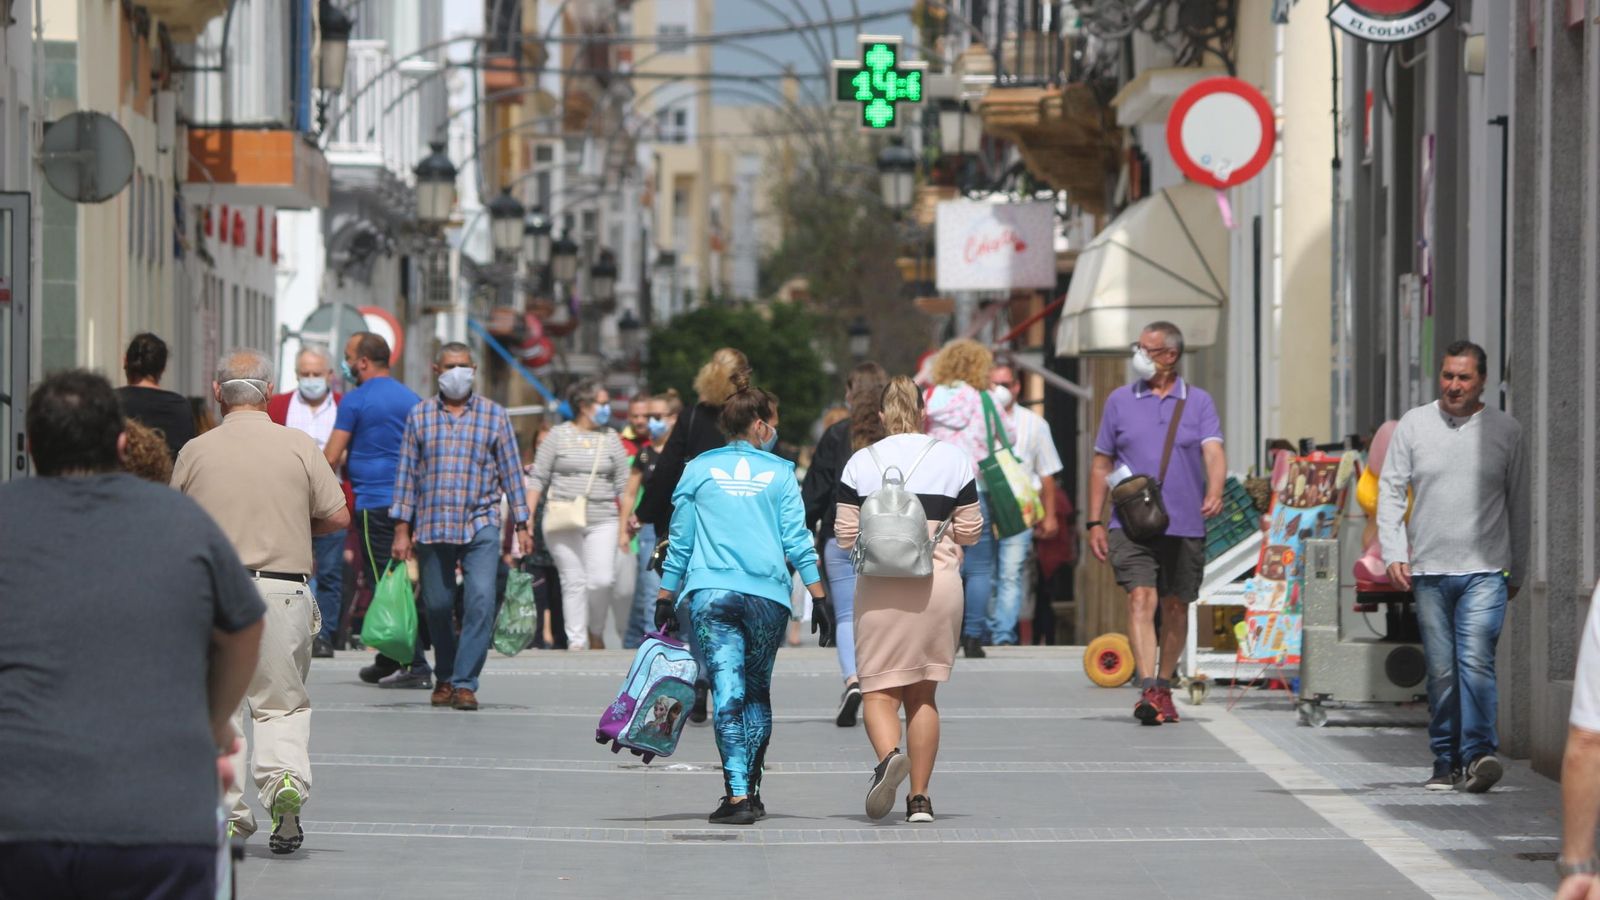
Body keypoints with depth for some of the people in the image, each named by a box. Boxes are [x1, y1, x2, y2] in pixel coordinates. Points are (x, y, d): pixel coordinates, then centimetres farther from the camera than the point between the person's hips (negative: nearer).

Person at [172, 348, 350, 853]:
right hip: (281, 589, 0)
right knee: (282, 701, 10)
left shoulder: (196, 452, 1)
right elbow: (338, 517, 2)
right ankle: (285, 777, -16)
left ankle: (226, 811, 2)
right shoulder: (298, 446, 0)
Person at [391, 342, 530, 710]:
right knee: (438, 606, 6)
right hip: (432, 526, 2)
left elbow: (510, 470, 8)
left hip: (480, 526, -1)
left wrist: (522, 524, 4)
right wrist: (401, 528, 4)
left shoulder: (494, 414, 6)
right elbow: (407, 472, 8)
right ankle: (444, 678, 24)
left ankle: (465, 683, -14)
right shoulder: (420, 415, 8)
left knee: (480, 600, -16)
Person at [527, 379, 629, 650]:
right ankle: (576, 641, 2)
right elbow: (538, 480, 5)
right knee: (573, 581, -2)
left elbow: (622, 485, 12)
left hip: (602, 521, 1)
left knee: (601, 579, -11)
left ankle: (595, 633, 11)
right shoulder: (559, 435, 5)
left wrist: (625, 525, 4)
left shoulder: (610, 439, 11)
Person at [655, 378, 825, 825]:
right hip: (768, 594, 0)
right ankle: (751, 791, 17)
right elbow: (797, 541, 1)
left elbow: (680, 540, 8)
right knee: (758, 691, 15)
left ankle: (737, 792, -17)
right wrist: (820, 598, 5)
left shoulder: (699, 469, 8)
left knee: (728, 692, -6)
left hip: (710, 592, 0)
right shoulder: (780, 472, 5)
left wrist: (666, 597, 14)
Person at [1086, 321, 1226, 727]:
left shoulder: (1198, 402, 6)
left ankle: (1164, 687, 26)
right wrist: (1095, 522, 6)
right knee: (1141, 599, -17)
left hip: (1185, 526, 1)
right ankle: (1148, 690, -26)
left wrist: (1214, 493, -29)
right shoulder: (1120, 401, 8)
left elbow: (1213, 452, -8)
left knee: (1176, 607, 9)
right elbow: (1101, 465, 13)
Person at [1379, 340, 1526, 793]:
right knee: (1441, 671, 4)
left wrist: (1517, 570, 12)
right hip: (1428, 570, 2)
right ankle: (1446, 762, 11)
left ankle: (1478, 752, -20)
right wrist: (1394, 553, -2)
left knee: (1476, 660, -17)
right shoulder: (1414, 425, 7)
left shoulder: (1505, 431, 5)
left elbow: (1518, 504, 11)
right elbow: (1390, 491, 8)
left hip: (1484, 572, -2)